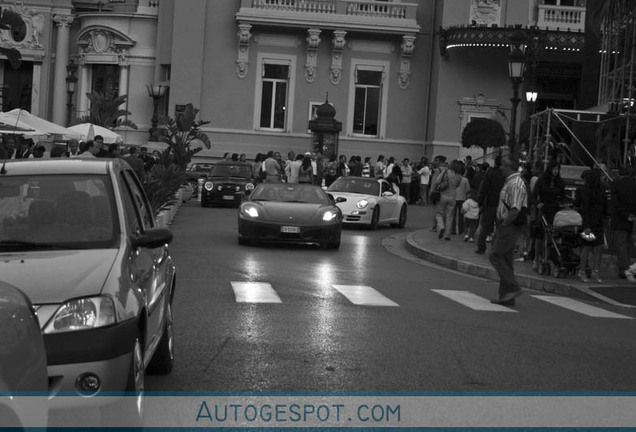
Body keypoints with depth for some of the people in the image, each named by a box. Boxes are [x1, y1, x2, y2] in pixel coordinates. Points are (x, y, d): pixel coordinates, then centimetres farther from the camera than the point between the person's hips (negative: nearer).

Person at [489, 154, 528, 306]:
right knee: (506, 260, 11)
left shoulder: (515, 184, -17)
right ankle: (506, 296, 16)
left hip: (510, 226, -10)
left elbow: (515, 210, -24)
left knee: (496, 256, -10)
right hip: (507, 226, 10)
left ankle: (513, 288, -7)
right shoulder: (509, 182, 16)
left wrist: (504, 224, -19)